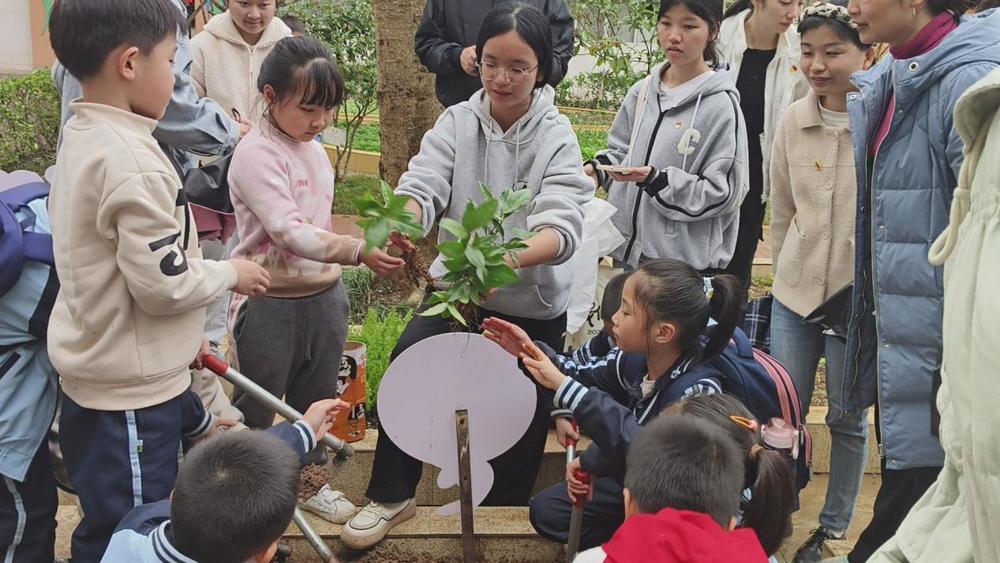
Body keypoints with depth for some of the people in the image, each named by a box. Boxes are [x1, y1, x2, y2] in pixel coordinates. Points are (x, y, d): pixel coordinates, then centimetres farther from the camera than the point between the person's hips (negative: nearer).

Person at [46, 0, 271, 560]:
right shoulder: (130, 161, -25)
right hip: (131, 391, -9)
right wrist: (230, 273, -5)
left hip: (107, 373, 9)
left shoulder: (84, 138, 7)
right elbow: (164, 284, -24)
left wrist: (183, 339, 21)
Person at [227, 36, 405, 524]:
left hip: (322, 296, 8)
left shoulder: (312, 149, 7)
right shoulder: (257, 153, -19)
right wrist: (359, 251, -40)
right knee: (254, 411, 6)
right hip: (270, 304, -8)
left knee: (317, 401, 22)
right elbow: (289, 232, -29)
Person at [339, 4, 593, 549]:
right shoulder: (456, 123, -7)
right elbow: (422, 186, -21)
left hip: (531, 305, 0)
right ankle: (390, 496, -6)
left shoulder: (557, 137, -13)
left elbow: (562, 227, -28)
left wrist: (508, 259, -50)